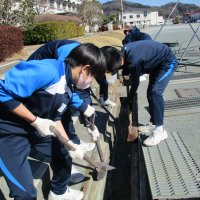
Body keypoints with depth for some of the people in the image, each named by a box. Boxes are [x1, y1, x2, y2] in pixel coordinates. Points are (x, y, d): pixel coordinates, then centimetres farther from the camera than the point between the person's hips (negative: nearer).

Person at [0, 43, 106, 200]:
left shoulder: (67, 89, 1)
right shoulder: (48, 70, -29)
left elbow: (55, 118, 10)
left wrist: (69, 144, 1)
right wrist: (36, 121, -24)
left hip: (34, 128, 9)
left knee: (63, 153, 20)